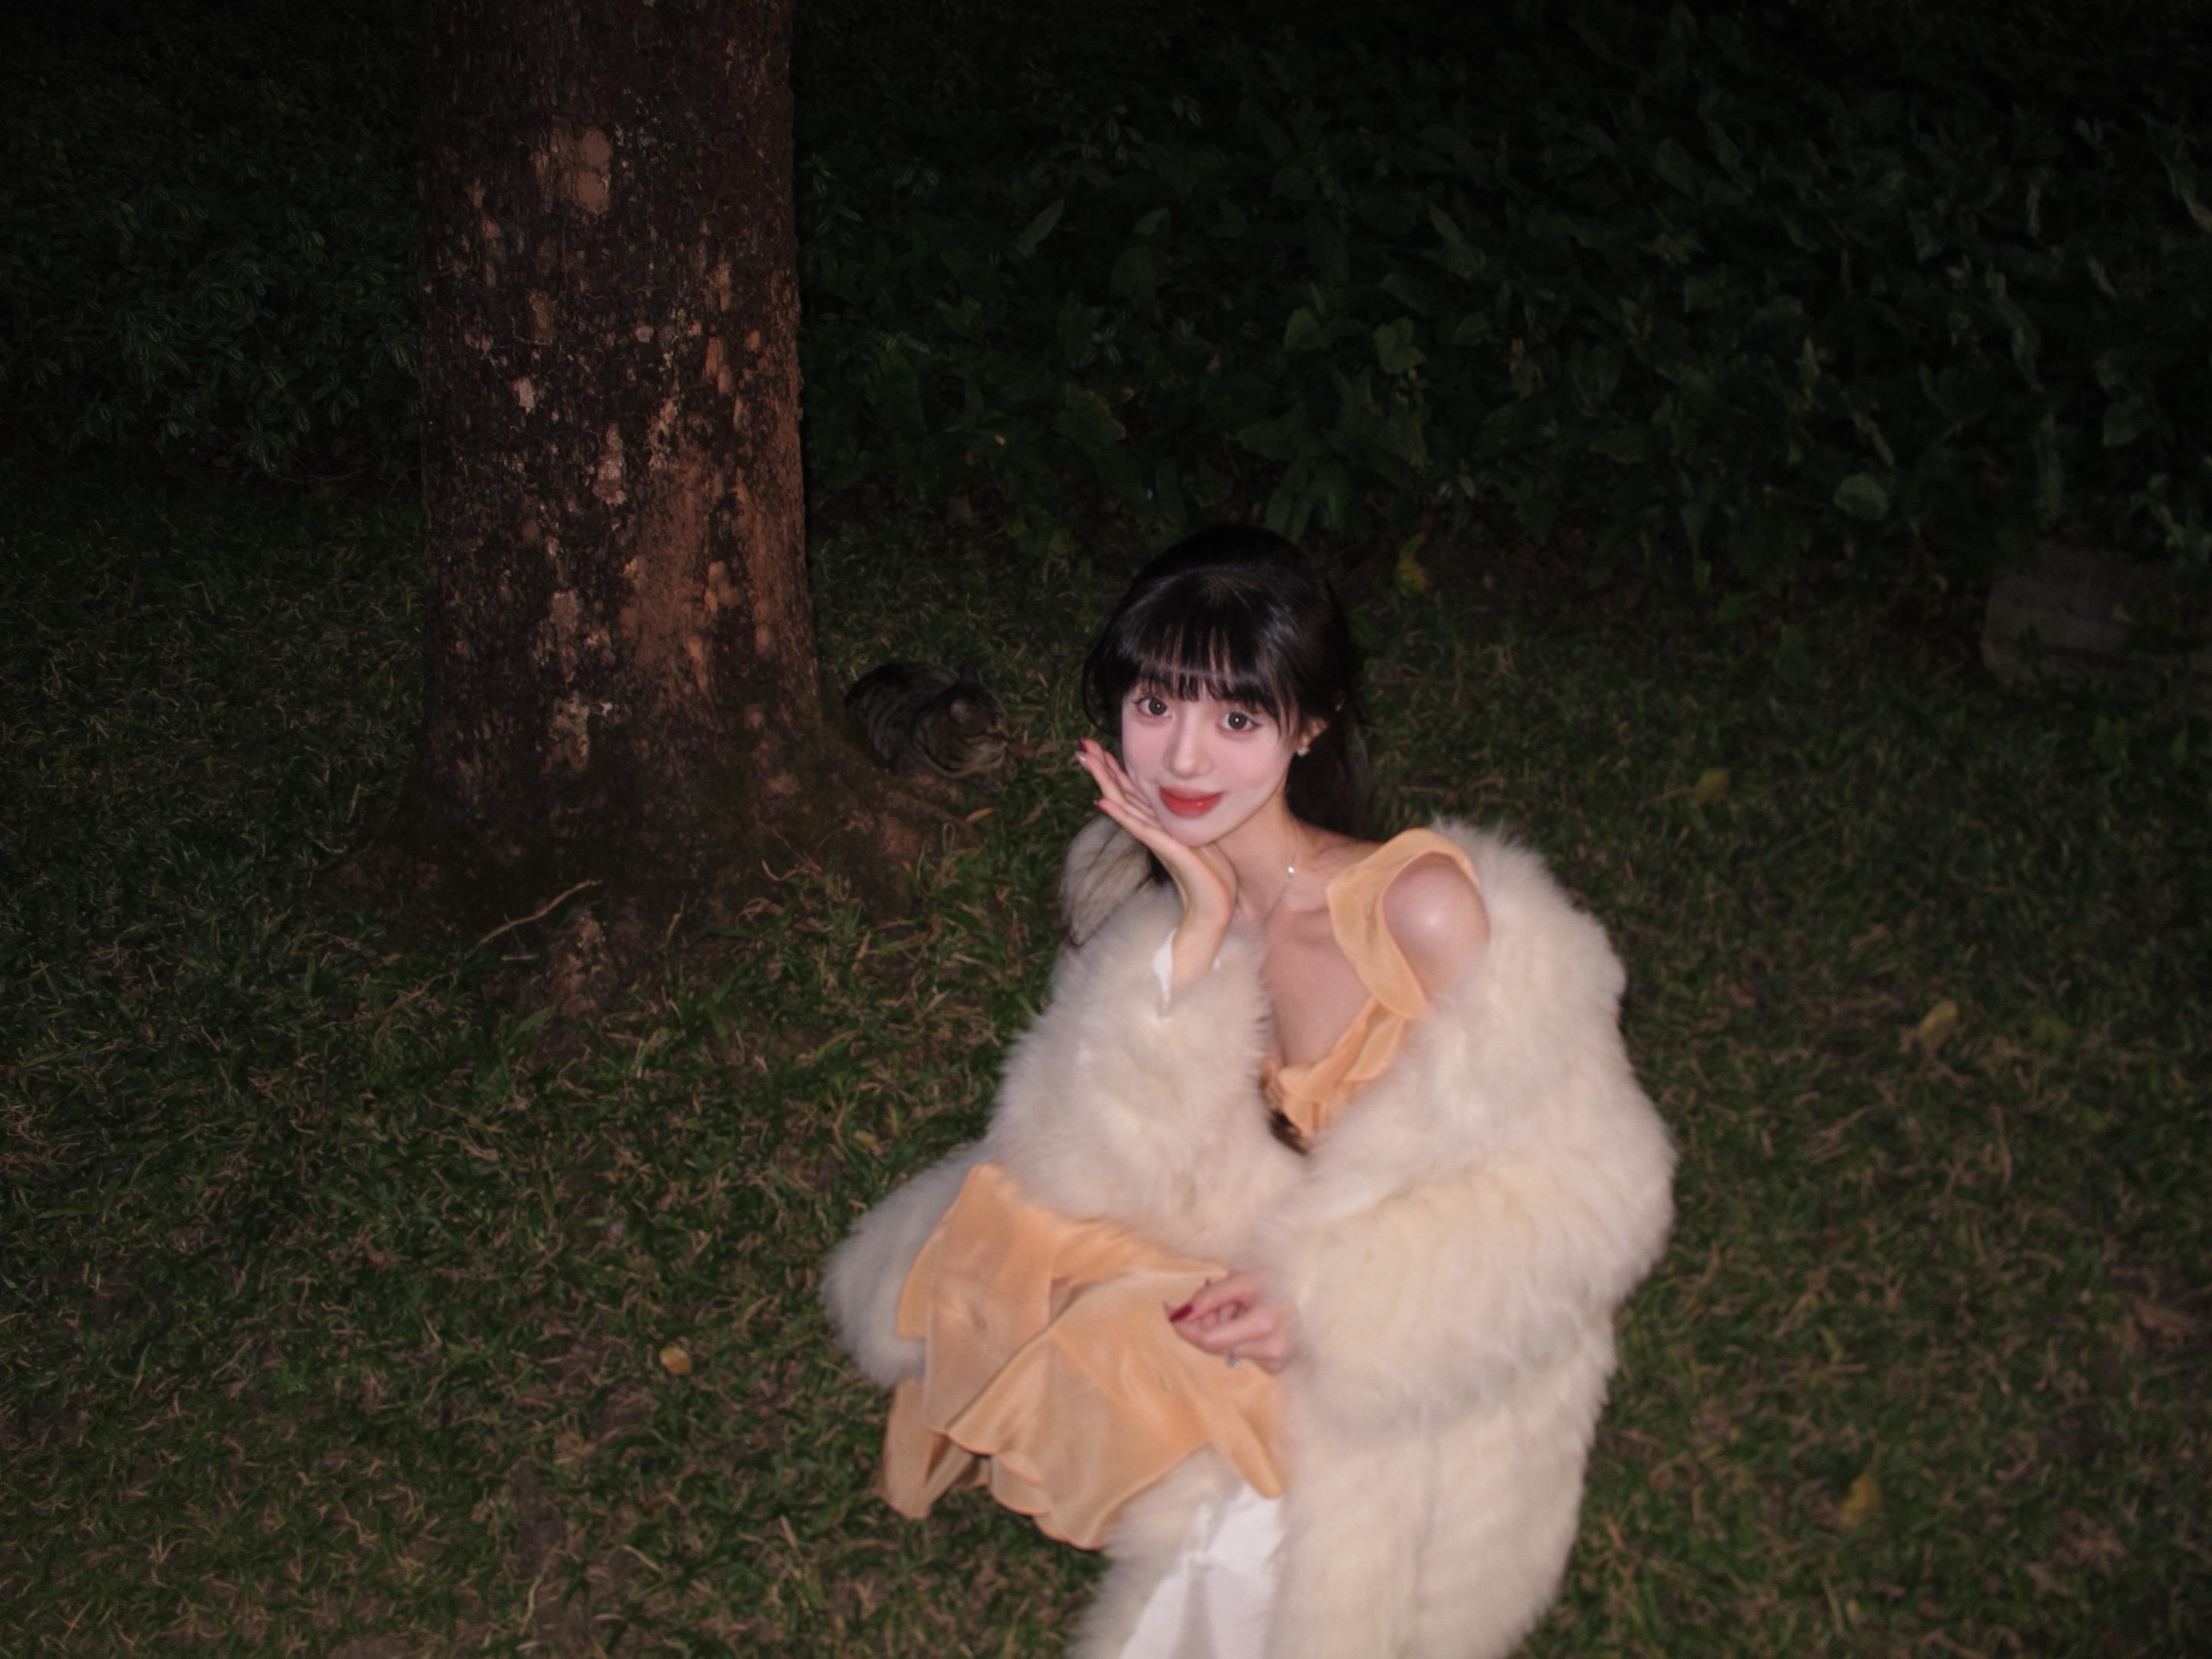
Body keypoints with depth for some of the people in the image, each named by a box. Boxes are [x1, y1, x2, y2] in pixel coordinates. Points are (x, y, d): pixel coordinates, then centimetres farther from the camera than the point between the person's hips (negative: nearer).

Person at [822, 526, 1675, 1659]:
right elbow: (1107, 1173, -14)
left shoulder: (1424, 905, -23)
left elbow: (1580, 1180, -19)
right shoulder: (1149, 898, -5)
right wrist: (1201, 932, -22)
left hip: (1405, 1368, -6)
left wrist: (1328, 1304, -24)